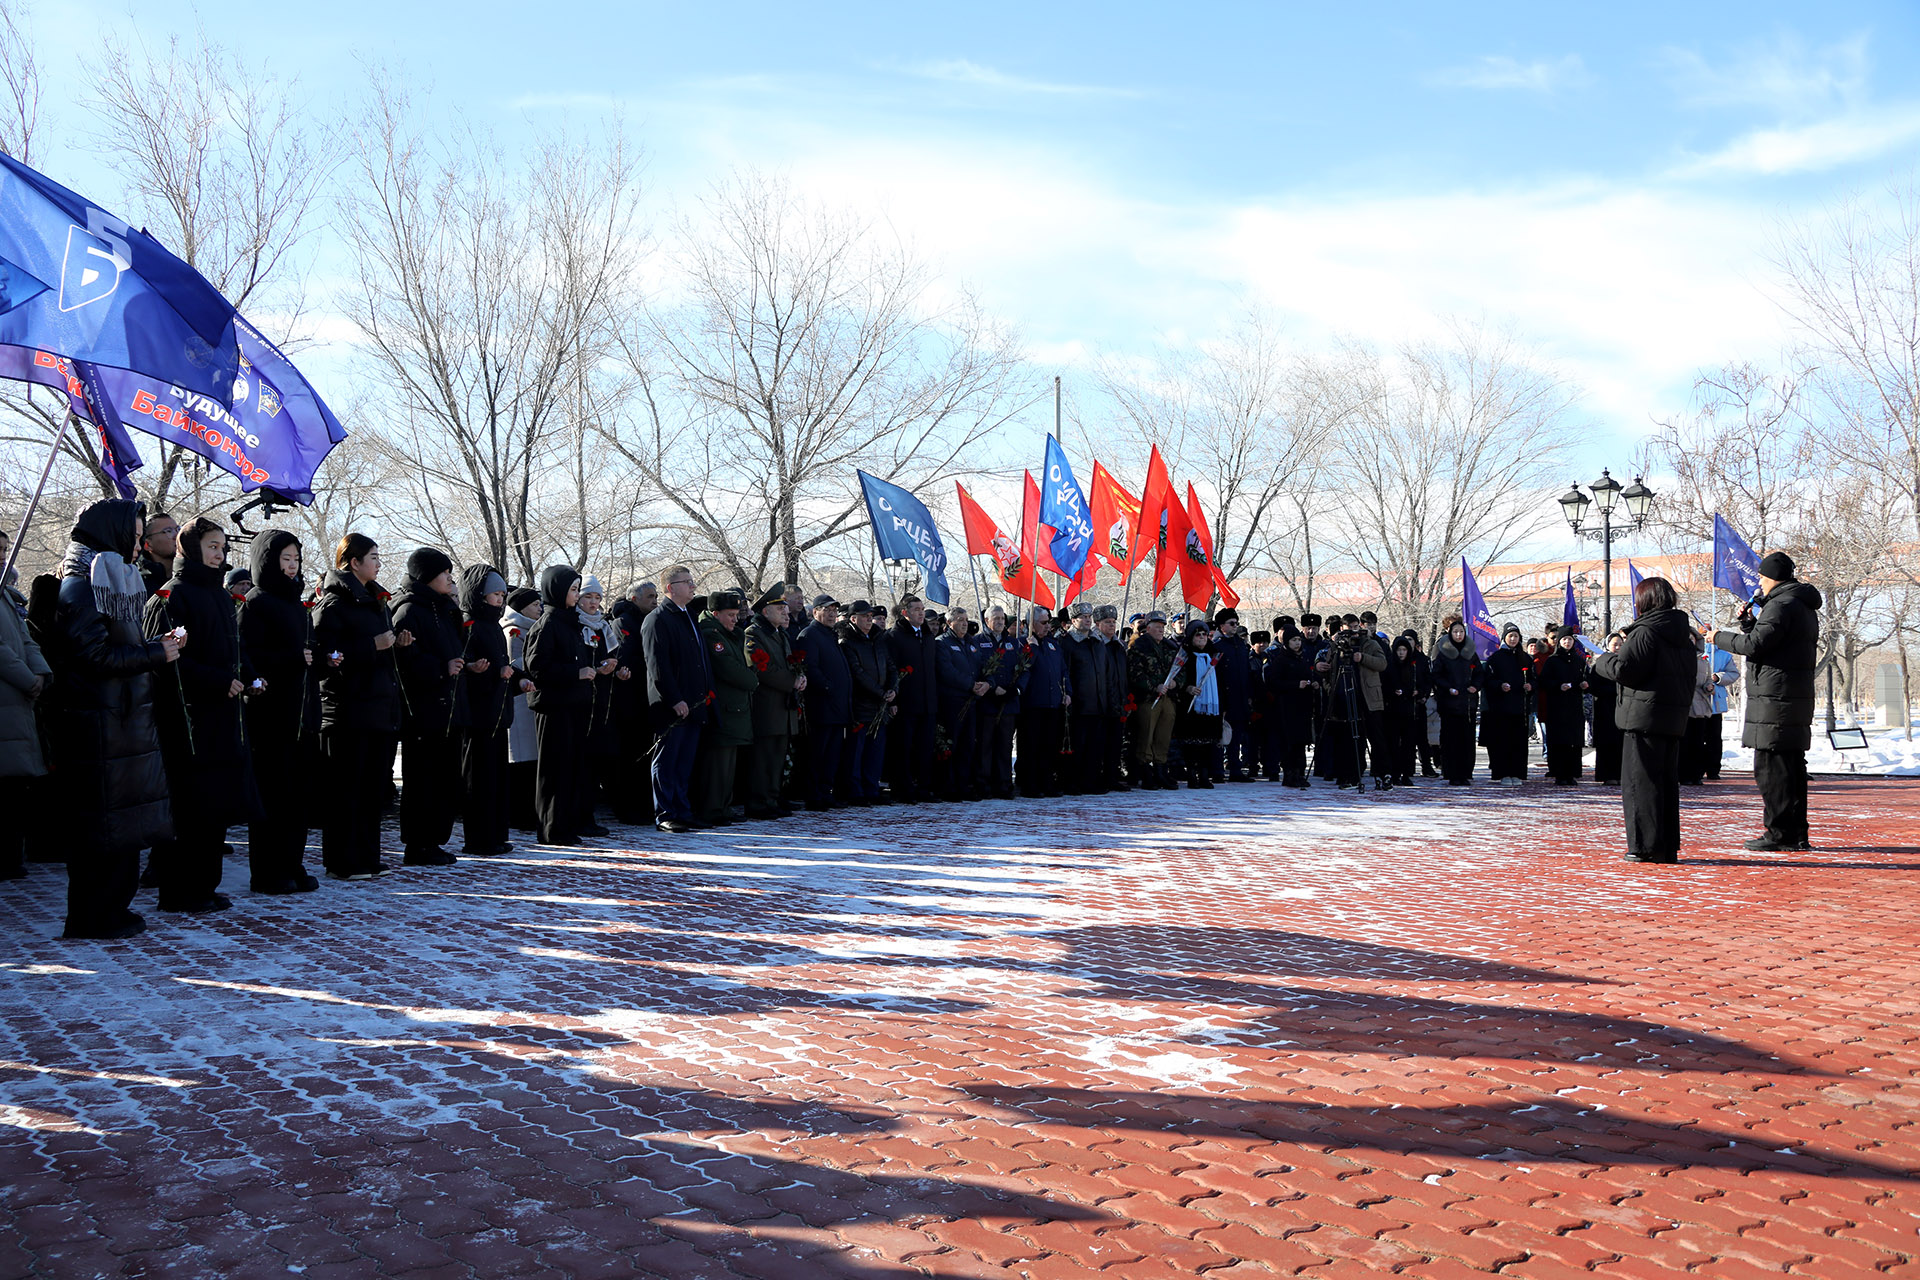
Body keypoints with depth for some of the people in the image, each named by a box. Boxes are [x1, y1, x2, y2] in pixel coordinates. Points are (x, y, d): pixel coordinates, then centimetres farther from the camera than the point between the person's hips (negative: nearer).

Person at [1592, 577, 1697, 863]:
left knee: (1640, 780, -3)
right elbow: (1687, 676, 19)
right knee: (1667, 780, 12)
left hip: (1644, 715, -8)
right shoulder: (1683, 634, 14)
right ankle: (1668, 847, 16)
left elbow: (1623, 669, -17)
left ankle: (1645, 846, -4)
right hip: (1674, 715, 8)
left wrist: (1602, 659, 3)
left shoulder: (1645, 631, -13)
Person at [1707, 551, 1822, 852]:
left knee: (1771, 767, -7)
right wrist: (1749, 623, 17)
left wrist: (1719, 637, -5)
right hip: (1798, 697, 10)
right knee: (1792, 766, 12)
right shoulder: (1805, 607, 21)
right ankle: (1797, 835, 15)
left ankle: (1780, 833, -6)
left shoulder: (1781, 605, -12)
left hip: (1775, 699, -10)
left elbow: (1754, 645, -19)